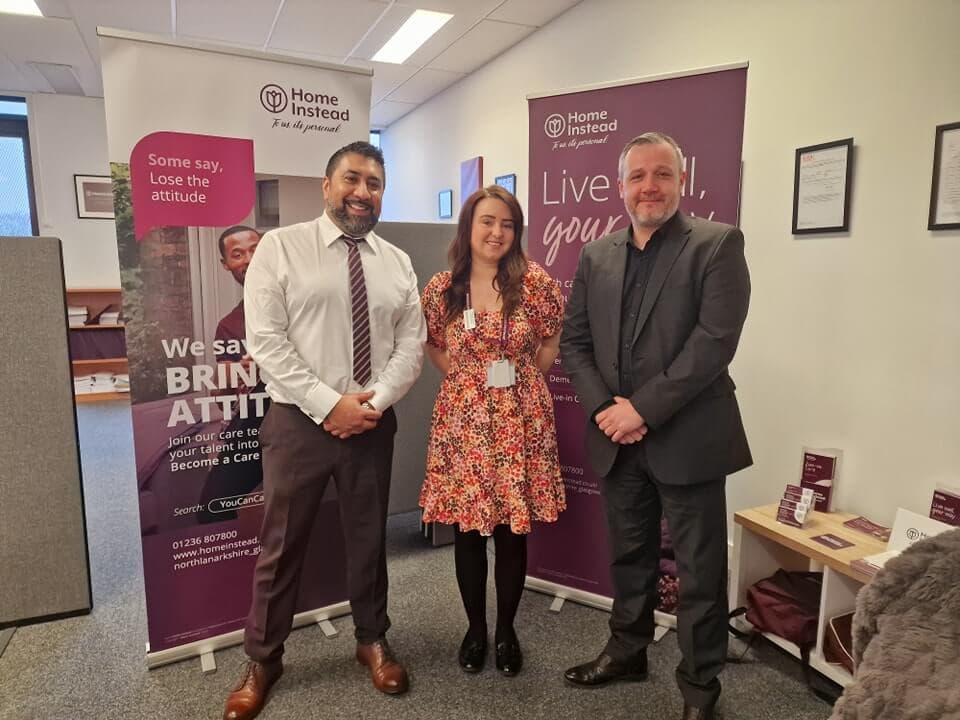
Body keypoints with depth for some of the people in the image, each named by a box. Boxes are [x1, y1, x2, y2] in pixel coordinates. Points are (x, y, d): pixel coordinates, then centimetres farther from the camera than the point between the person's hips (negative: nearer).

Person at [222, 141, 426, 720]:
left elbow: (412, 345, 3)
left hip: (373, 423, 3)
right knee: (281, 544, 10)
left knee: (369, 537, 16)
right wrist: (328, 404, -16)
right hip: (299, 421, -2)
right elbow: (266, 340, -10)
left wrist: (375, 401, -12)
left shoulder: (398, 263, 7)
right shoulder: (280, 247, -3)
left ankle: (372, 640, 38)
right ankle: (263, 660, 32)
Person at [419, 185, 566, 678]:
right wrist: (463, 376, 5)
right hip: (462, 417, 1)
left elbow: (554, 341, 7)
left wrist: (520, 376, 4)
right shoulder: (441, 288, -1)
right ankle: (475, 628, 31)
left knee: (513, 531, 8)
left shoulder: (534, 282, -5)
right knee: (466, 531, 9)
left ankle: (506, 631, 30)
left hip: (519, 418, -1)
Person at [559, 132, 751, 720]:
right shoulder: (597, 255, 9)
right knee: (628, 556, 20)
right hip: (617, 438, 5)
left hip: (687, 439, -4)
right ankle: (628, 651, 41)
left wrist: (642, 408, -18)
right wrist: (605, 406, -8)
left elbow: (714, 342, -16)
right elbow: (573, 341, 7)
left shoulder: (718, 245, -6)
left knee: (699, 571, 9)